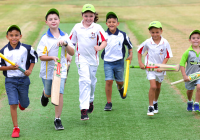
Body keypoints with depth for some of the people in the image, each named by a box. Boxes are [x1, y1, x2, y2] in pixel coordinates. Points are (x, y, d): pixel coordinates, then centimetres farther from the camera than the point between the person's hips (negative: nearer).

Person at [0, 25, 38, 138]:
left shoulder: (27, 48, -6)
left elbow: (34, 57, 11)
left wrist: (30, 70, 0)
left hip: (24, 79, 1)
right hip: (10, 80, -1)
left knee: (24, 104, 12)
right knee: (13, 104, -9)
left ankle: (22, 103, 52)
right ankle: (16, 128, -1)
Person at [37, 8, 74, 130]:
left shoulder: (65, 36, 0)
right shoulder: (45, 39, -7)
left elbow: (72, 53, -2)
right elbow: (41, 56, -10)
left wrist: (65, 44, -19)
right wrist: (52, 57, -28)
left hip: (61, 70, 0)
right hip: (48, 71, 0)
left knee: (59, 93, -10)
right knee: (49, 94, 16)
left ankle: (58, 119, 0)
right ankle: (45, 94, 56)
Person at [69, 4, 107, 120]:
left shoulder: (97, 28, -5)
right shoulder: (77, 27, 1)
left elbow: (104, 41, -12)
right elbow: (71, 42, 11)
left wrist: (99, 48, -33)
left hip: (93, 58, 1)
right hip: (81, 58, -1)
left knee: (92, 81, 16)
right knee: (85, 80, -17)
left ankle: (90, 101, 44)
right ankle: (83, 109, -21)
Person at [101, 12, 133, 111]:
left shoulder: (123, 35, -3)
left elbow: (129, 45, 12)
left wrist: (130, 54, 5)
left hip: (119, 62, 1)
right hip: (108, 62, -1)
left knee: (119, 81, 12)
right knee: (108, 81, -10)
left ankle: (120, 88, 51)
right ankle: (109, 103, 0)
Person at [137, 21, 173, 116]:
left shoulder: (165, 43, -11)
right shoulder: (147, 42, -10)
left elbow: (167, 56, -6)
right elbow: (139, 51, 4)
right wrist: (140, 63, -3)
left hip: (160, 68, 2)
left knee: (158, 87, 18)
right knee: (153, 86, -15)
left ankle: (155, 102, 42)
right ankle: (150, 107, -8)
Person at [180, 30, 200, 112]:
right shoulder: (188, 52, -15)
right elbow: (182, 64, -12)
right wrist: (184, 76, -16)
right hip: (190, 75, -1)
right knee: (190, 90, 17)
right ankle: (189, 102, 46)